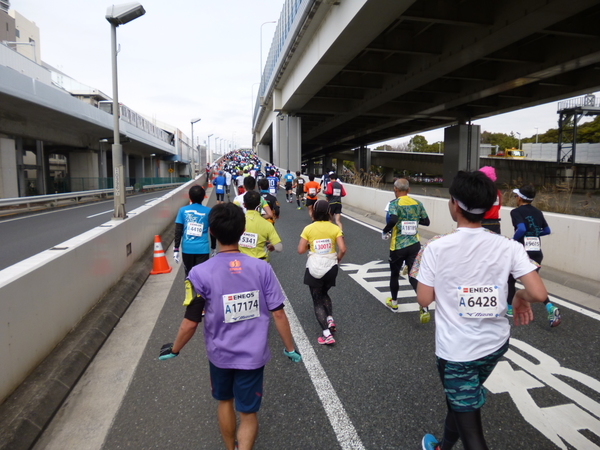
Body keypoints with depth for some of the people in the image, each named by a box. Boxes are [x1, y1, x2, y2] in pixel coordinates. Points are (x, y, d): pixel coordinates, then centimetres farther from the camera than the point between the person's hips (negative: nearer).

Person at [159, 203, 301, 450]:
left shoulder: (200, 274, -19)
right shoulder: (262, 268, -15)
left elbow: (190, 323, -14)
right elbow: (278, 313, -10)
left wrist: (174, 349, 6)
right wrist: (290, 348, 4)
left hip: (219, 354, 1)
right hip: (253, 355, -1)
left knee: (225, 401, 28)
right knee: (248, 413, 16)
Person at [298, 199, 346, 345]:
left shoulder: (308, 229, -7)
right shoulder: (335, 228, -4)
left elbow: (300, 250, -8)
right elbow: (342, 249, -11)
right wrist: (337, 260, 7)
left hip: (314, 269, -2)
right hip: (331, 267, 2)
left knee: (317, 301, 9)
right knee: (324, 294, 29)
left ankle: (327, 335, -1)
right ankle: (330, 319, 9)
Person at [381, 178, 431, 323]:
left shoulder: (394, 203, -10)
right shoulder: (417, 203, 5)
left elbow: (392, 220, -27)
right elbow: (426, 221, 12)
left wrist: (385, 231, -10)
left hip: (397, 246, -3)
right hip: (415, 245, 3)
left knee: (394, 274, 18)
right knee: (414, 276, 4)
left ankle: (393, 303, 36)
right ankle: (424, 308, -11)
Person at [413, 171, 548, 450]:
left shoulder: (436, 248, -19)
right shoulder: (508, 247, -11)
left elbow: (424, 300, -12)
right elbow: (539, 294, -16)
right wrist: (521, 296, 6)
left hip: (457, 351, -4)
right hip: (495, 344, 5)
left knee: (469, 426, 10)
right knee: (462, 401, 29)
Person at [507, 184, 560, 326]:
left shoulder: (516, 212, -8)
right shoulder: (538, 212, 11)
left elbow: (521, 229, -22)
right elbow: (547, 230, 15)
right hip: (537, 252, 6)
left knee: (510, 279, 18)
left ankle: (510, 308, 26)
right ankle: (550, 307, -5)